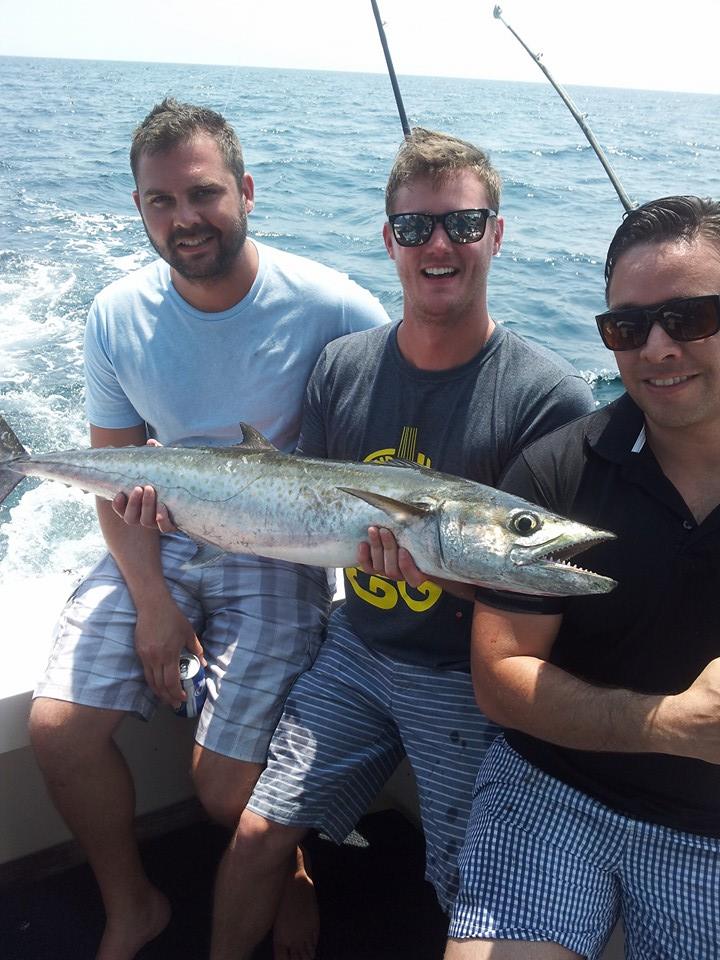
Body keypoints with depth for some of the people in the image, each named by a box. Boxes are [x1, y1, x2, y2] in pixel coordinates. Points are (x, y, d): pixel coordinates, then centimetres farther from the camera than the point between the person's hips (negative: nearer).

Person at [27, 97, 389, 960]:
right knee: (56, 728, -7)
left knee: (227, 791, -8)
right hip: (158, 547, 4)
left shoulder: (332, 309, -17)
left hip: (278, 558, -3)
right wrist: (150, 600, -8)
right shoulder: (116, 317, -4)